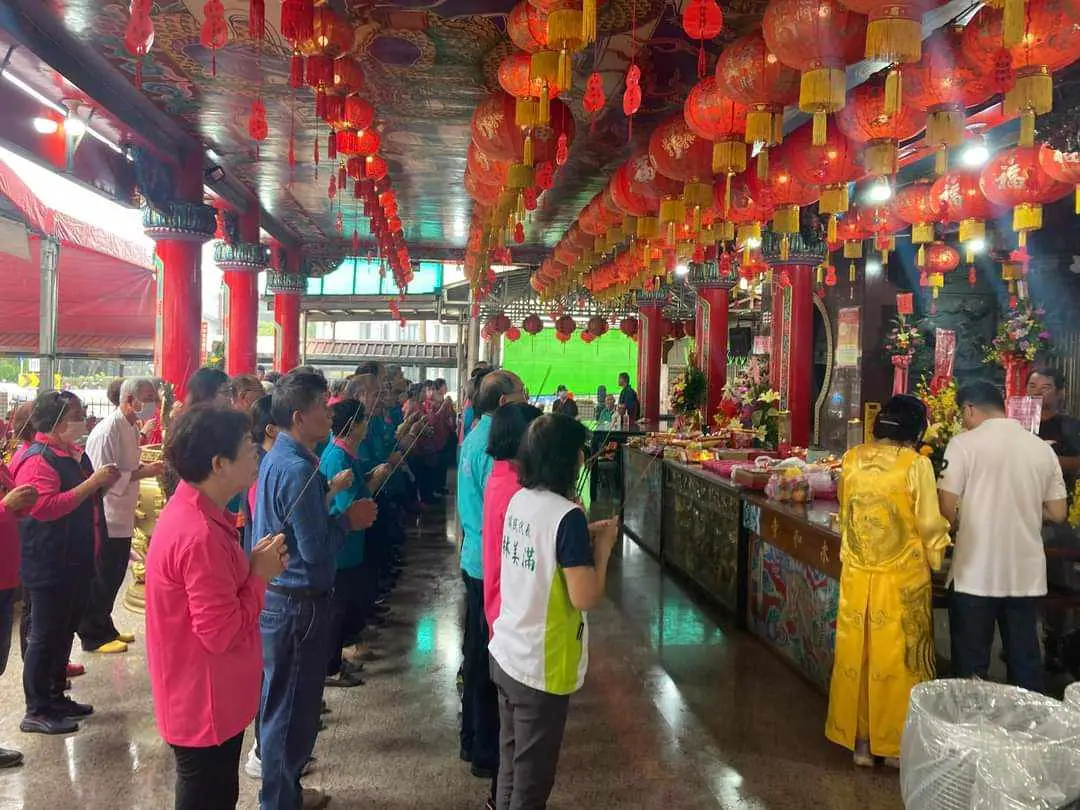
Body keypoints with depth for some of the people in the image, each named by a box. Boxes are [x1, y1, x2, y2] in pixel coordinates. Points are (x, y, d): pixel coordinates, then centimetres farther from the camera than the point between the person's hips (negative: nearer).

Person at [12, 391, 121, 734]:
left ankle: (55, 697, 30)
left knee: (64, 631, 18)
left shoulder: (73, 454, 14)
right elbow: (45, 506, -29)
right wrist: (92, 483, -27)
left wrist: (103, 482, 8)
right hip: (50, 566, -10)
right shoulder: (37, 459, -17)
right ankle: (36, 712, 10)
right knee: (46, 636, -1)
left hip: (76, 561, 10)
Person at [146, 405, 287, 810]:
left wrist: (251, 564, -3)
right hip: (205, 704, -9)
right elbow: (222, 633, -27)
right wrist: (260, 574, -17)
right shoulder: (200, 535, -29)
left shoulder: (192, 511, 3)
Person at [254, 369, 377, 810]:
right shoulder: (298, 469, -24)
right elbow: (316, 549, -25)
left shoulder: (277, 457, 7)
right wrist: (349, 519, -11)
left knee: (280, 702, 22)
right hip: (297, 603, -10)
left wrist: (327, 492, 5)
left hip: (275, 595, 10)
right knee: (292, 708, 5)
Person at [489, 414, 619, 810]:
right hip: (541, 667, -7)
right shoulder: (567, 515, -23)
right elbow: (585, 598, -23)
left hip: (506, 653, 8)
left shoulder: (520, 499, 1)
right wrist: (602, 549, -10)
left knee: (511, 766, 23)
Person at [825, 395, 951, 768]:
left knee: (857, 654, 12)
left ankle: (859, 740, 23)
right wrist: (936, 558, 12)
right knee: (899, 657, 9)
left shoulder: (852, 459, 0)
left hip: (857, 574, 4)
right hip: (902, 577, -3)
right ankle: (896, 743, 20)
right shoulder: (916, 464, -12)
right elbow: (930, 524, -7)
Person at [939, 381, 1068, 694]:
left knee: (971, 665, 6)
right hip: (1027, 574, 4)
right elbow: (1057, 513, 9)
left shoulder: (964, 443, -8)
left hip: (976, 574, -4)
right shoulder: (1043, 447, 6)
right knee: (1026, 662, 15)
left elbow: (947, 508, -12)